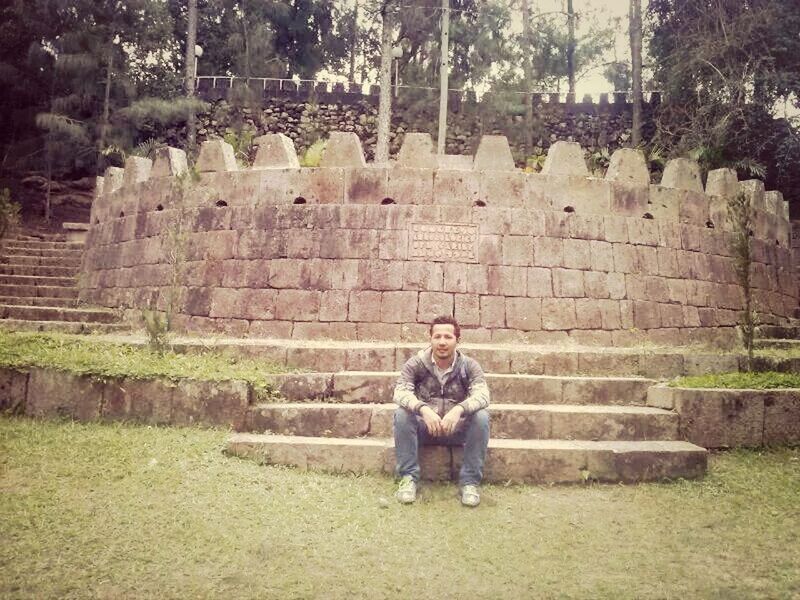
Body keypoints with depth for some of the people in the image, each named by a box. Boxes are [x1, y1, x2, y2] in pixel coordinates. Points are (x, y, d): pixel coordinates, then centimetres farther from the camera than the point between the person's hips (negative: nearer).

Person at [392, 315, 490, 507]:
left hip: (456, 429, 0)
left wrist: (458, 409, -41)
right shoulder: (415, 364, -6)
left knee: (481, 416, -27)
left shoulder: (469, 366, -5)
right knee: (402, 414, -28)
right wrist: (423, 409, -39)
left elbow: (482, 395, -21)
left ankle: (469, 481, -16)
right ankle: (409, 477, -17)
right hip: (424, 427, 0)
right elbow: (400, 392, -20)